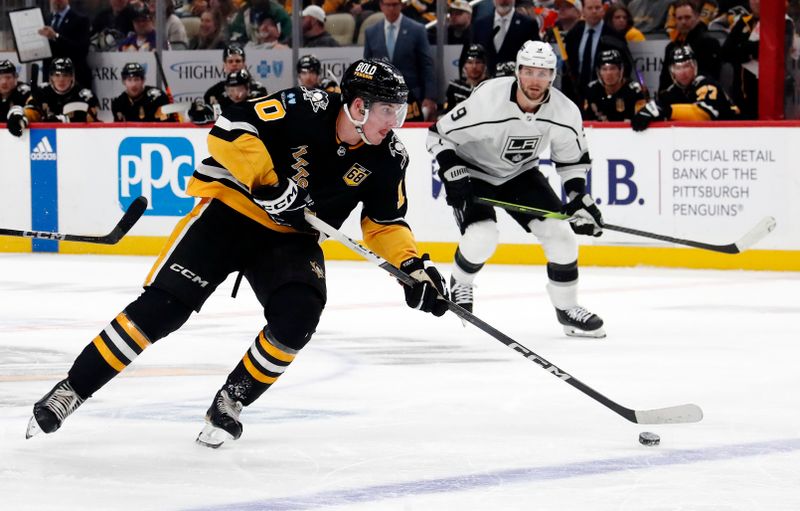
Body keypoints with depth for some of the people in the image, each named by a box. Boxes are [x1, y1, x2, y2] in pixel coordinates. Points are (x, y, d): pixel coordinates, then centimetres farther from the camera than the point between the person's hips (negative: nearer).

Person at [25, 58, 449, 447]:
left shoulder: (387, 156, -6)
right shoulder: (305, 110, -22)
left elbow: (385, 223, 5)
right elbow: (228, 131, -25)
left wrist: (413, 265, -9)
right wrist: (268, 182, -28)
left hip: (291, 237, 5)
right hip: (231, 210, -4)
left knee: (298, 316, -22)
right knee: (161, 306, -14)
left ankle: (229, 404, -2)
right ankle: (71, 391, -4)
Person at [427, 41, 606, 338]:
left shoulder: (565, 112, -18)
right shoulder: (487, 101, -32)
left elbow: (572, 158, 1)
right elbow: (439, 135, -21)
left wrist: (580, 198, -11)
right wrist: (453, 176, -30)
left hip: (520, 173, 4)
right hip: (473, 170, -4)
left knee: (559, 232, -9)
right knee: (482, 236, -24)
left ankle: (566, 308, 9)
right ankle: (460, 284, 9)